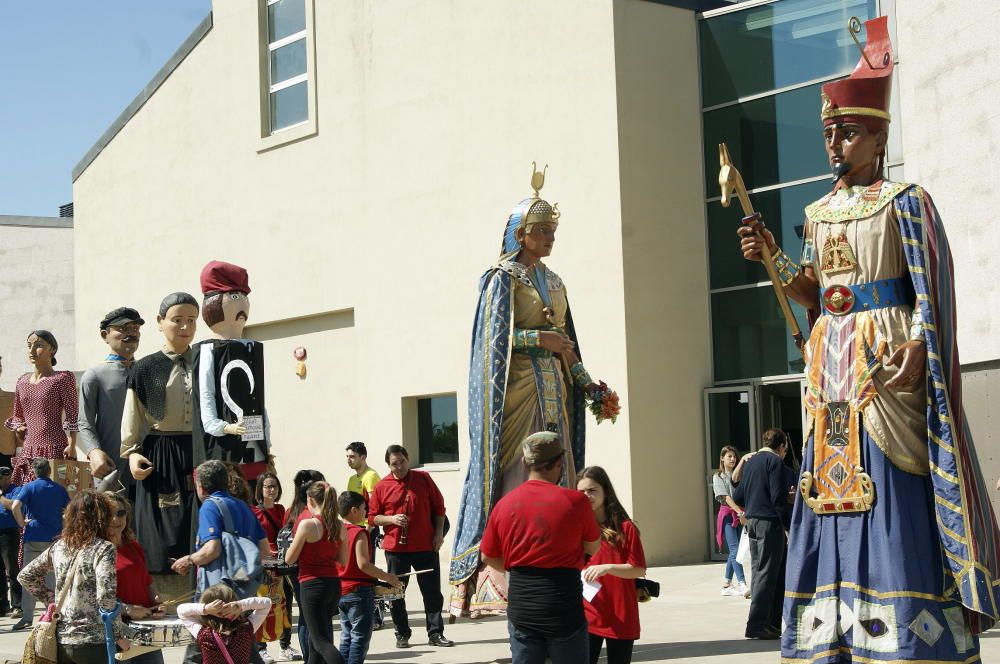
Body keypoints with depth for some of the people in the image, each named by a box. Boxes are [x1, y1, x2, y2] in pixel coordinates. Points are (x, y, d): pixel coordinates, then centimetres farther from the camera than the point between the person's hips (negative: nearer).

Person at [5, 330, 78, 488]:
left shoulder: (63, 378, -2)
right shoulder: (22, 381, 16)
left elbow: (72, 415, -7)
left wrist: (72, 445, -14)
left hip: (56, 448, -6)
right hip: (28, 450, 6)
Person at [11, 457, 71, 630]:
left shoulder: (29, 487, -2)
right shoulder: (60, 489, 7)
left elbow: (15, 507, -17)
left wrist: (22, 523, -4)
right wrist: (64, 530, 7)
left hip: (34, 536, -2)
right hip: (55, 538, 2)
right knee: (52, 577, 8)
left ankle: (27, 617, -1)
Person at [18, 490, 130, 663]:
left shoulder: (59, 547, 7)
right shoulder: (104, 548, -11)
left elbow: (25, 576, 16)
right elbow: (106, 597, -19)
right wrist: (119, 636, -10)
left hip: (62, 640, 6)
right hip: (93, 642, -6)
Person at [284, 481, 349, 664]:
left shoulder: (307, 524, -15)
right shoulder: (340, 527, 4)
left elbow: (289, 559, -8)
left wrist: (293, 543, 11)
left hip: (312, 584, -7)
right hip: (334, 584, 7)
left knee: (321, 641, -4)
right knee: (316, 634, 23)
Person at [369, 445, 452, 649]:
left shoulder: (423, 479, 3)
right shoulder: (381, 486, 1)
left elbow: (438, 507, 8)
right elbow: (373, 517, 4)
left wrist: (439, 533, 0)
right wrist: (392, 519, -14)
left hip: (426, 546, 0)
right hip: (395, 547, 0)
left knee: (432, 591, 2)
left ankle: (435, 633, 10)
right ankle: (402, 634, 16)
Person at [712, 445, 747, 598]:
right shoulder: (718, 477, 2)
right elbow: (726, 497, -10)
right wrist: (740, 512, -22)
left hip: (740, 514, 5)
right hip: (728, 514, -5)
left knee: (734, 550, 7)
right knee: (735, 549, -15)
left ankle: (727, 585, 16)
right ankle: (742, 584, -25)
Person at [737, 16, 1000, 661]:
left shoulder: (904, 201, -2)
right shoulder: (819, 213, 16)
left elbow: (930, 290, -8)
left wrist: (916, 347, -25)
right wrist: (773, 259, 2)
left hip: (888, 360, -6)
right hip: (832, 360, 7)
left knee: (893, 484, -11)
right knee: (835, 481, 3)